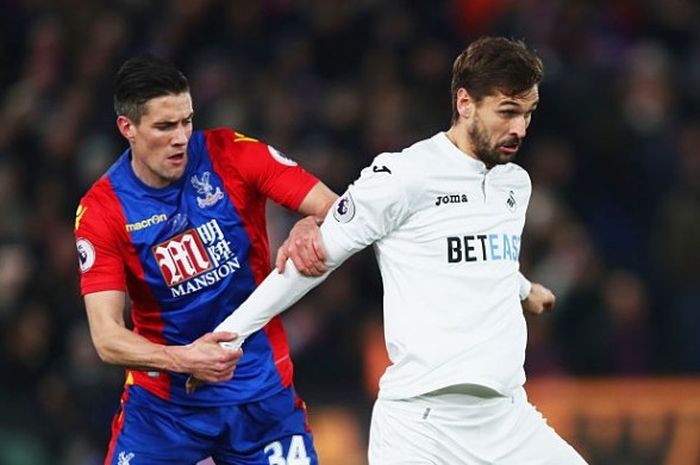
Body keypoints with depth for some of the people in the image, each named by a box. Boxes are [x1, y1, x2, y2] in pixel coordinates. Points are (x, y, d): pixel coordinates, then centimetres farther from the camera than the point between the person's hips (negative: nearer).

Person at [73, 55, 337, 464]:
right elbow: (107, 337, -16)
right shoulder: (102, 211, -10)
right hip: (164, 400, -1)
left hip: (263, 389, 1)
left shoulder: (230, 155, -8)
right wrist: (182, 359, -35)